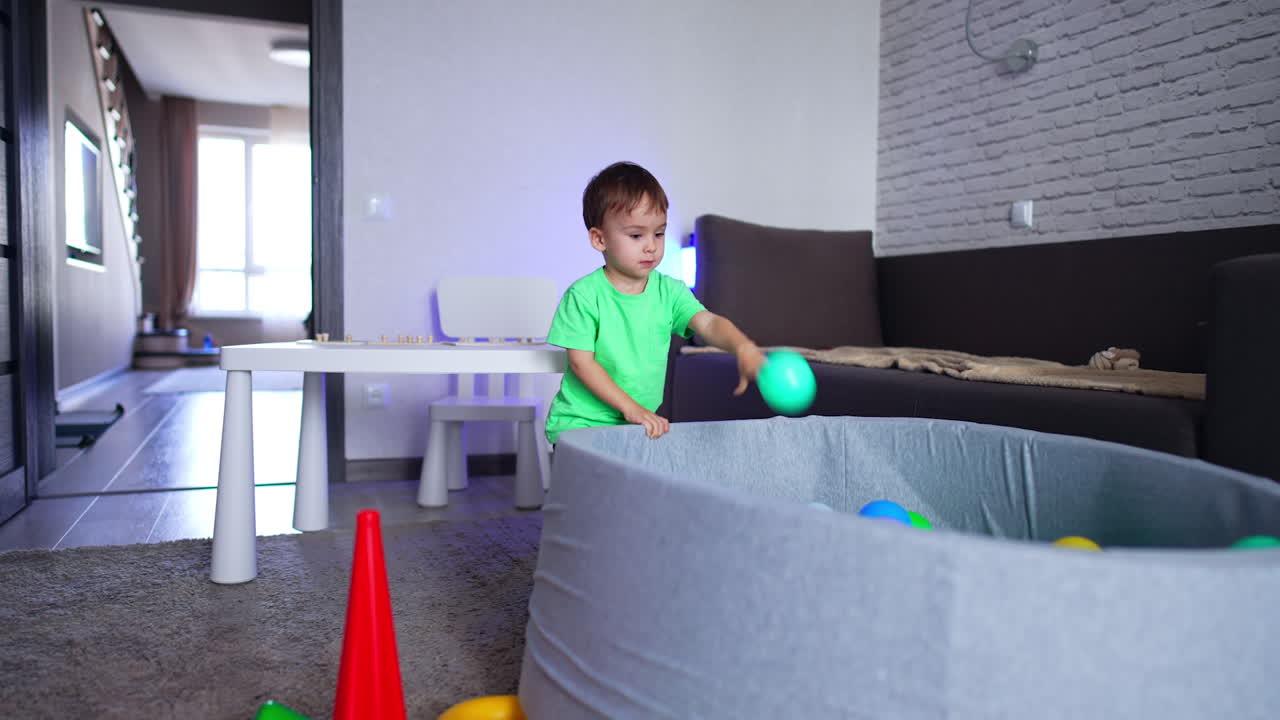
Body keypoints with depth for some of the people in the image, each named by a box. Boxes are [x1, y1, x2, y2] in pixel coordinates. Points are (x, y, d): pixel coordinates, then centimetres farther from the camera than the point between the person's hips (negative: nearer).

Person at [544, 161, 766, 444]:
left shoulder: (669, 291, 2)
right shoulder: (584, 295, -9)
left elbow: (709, 324, -12)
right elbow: (581, 362, -10)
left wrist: (743, 347, -34)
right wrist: (630, 407, -16)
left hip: (642, 422, 4)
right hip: (581, 422, -4)